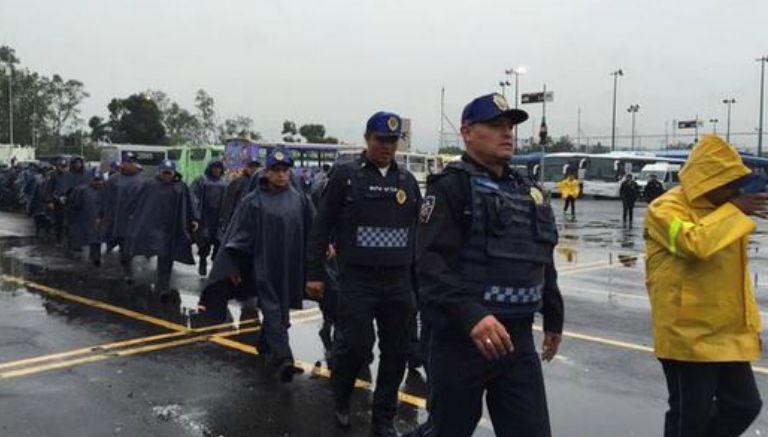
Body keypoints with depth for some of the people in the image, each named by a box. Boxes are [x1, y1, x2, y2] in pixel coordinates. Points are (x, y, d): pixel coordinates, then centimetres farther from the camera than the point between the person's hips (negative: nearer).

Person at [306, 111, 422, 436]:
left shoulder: (407, 181, 10)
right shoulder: (345, 175, -1)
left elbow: (417, 232, 14)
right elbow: (322, 226, 0)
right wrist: (315, 273, -4)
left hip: (399, 282, 4)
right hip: (357, 280, -4)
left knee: (396, 352, 6)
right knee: (356, 346, -4)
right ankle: (340, 400, 27)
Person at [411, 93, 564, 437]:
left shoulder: (528, 191, 15)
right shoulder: (451, 186, -8)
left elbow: (543, 262, 25)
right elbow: (431, 262, -20)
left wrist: (553, 317, 27)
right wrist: (471, 315, -31)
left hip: (517, 338, 6)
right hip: (462, 336, -6)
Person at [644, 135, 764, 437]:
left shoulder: (719, 208, 13)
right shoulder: (667, 208, -13)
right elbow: (695, 243, -34)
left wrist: (749, 323, 22)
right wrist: (734, 210, -20)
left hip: (729, 333, 8)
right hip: (688, 335, -8)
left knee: (745, 405, 13)